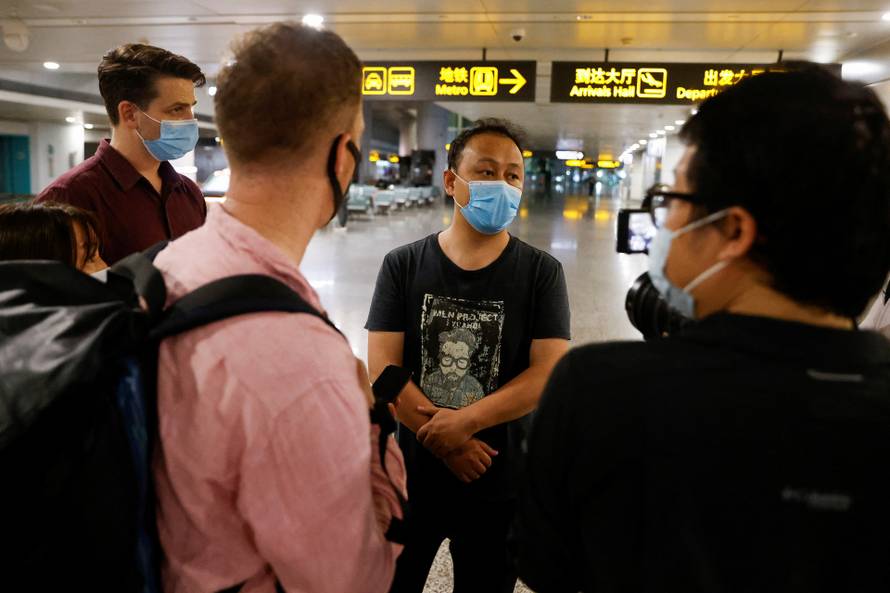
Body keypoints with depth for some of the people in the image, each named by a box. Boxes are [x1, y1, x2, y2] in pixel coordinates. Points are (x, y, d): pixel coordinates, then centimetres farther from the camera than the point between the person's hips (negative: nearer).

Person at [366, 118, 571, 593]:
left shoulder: (541, 272, -6)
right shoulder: (403, 265, -4)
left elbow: (548, 371, -14)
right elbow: (382, 367, -10)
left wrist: (465, 421, -23)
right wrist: (443, 440, -18)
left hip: (498, 485, 0)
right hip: (410, 474, 1)